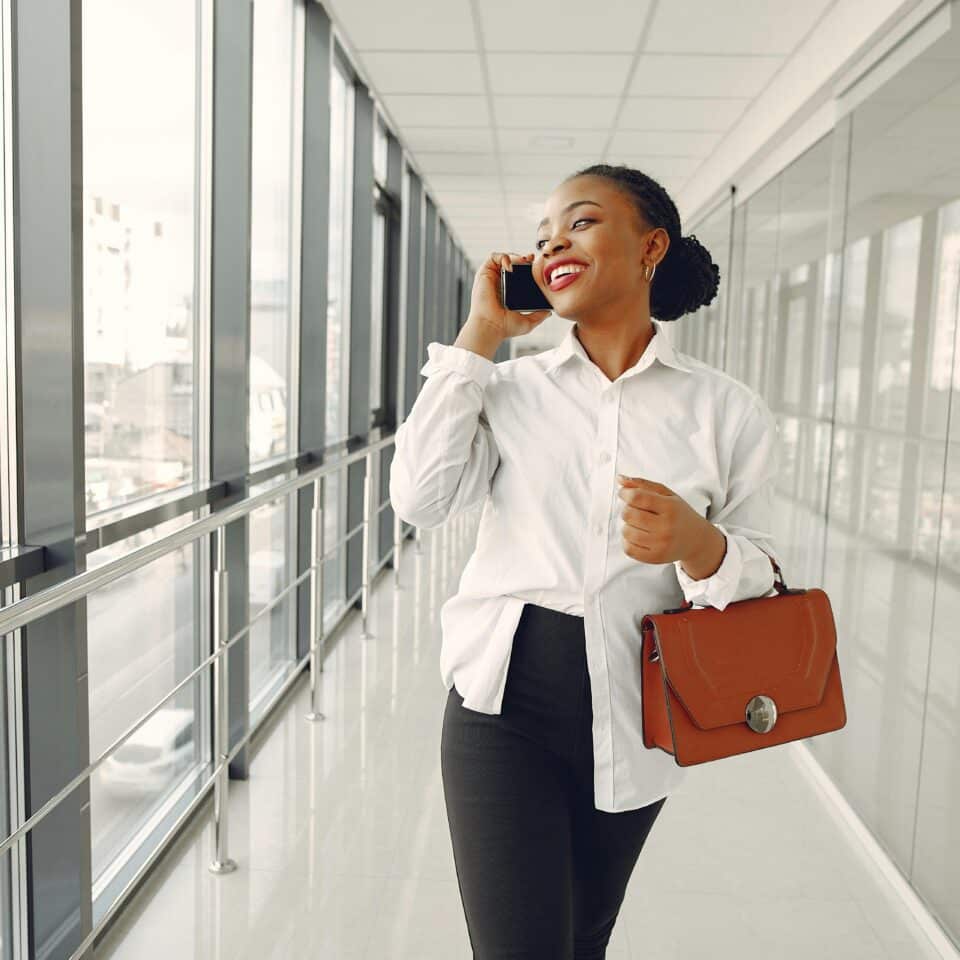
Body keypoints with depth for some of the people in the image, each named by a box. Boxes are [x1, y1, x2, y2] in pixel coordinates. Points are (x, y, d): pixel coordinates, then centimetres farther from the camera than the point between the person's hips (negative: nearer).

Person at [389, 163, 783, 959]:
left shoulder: (730, 410, -3)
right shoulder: (510, 388, 0)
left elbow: (761, 573, -1)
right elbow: (420, 498, -14)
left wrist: (698, 545, -24)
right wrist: (479, 335, -9)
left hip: (633, 723, 1)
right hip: (505, 706, -1)